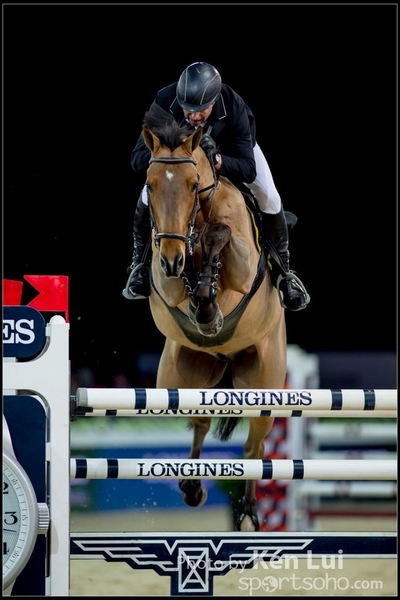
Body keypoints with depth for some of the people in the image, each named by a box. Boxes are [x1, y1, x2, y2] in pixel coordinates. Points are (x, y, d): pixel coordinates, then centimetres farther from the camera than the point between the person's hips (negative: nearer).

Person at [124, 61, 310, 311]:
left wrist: (217, 159, -61)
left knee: (269, 200, -15)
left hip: (230, 149, -1)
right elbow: (138, 159, -38)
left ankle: (283, 272, 7)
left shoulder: (234, 108, -43)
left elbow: (248, 169, -42)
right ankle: (140, 265, 9)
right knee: (149, 196, -17)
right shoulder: (165, 102, -40)